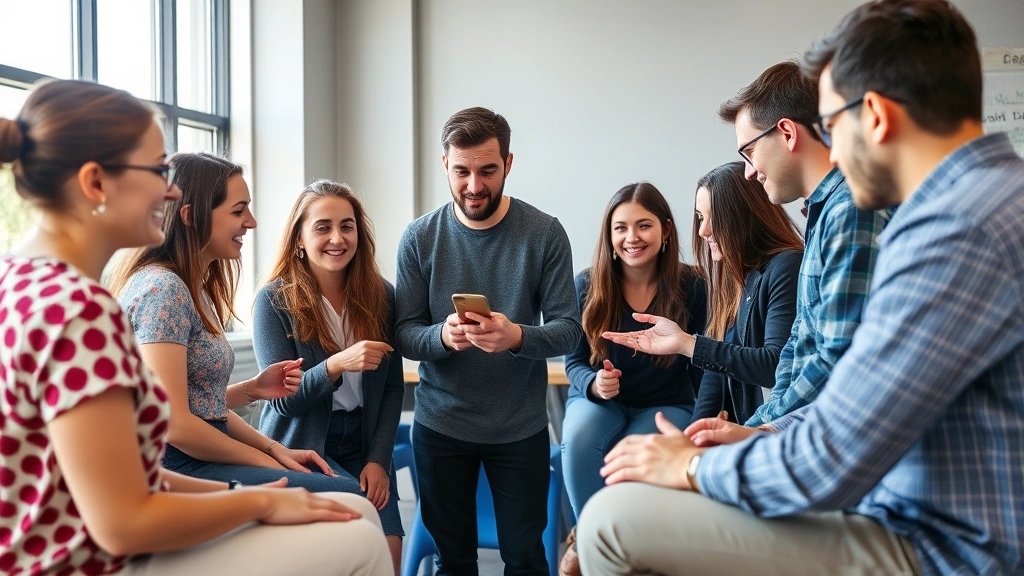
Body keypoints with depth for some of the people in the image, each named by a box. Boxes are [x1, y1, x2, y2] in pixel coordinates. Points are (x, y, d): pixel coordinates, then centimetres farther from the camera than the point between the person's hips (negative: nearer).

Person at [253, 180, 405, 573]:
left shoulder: (380, 294, -1)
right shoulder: (274, 300, -10)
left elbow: (392, 387, 2)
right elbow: (282, 399, -13)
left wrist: (378, 459, -9)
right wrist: (337, 365, -30)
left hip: (363, 444, 3)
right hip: (300, 448, -3)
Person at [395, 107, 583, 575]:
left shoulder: (545, 234, -9)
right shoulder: (419, 238, -5)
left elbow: (568, 330, -9)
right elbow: (405, 334, -4)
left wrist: (517, 336, -30)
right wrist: (443, 336, -27)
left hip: (521, 427, -1)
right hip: (440, 425, 1)